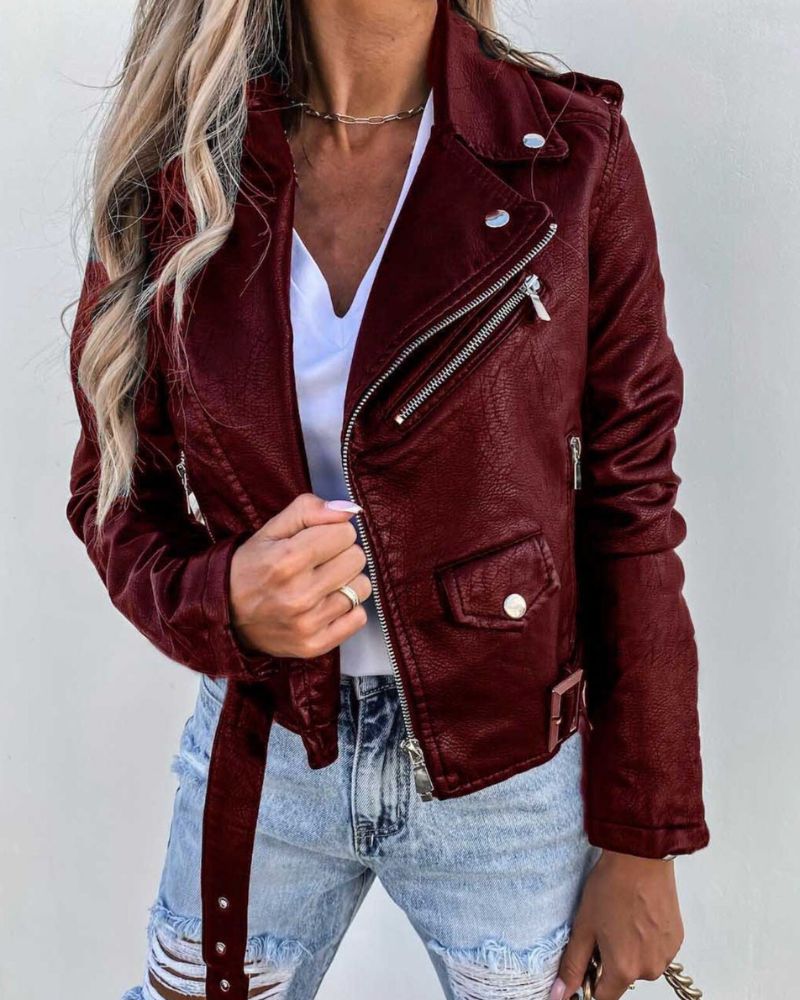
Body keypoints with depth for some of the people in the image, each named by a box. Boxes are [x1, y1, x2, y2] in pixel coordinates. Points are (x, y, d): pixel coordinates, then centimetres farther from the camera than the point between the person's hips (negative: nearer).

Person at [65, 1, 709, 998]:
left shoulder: (569, 156, -12)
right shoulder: (178, 164, -8)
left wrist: (642, 840, -5)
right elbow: (114, 488, 1)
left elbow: (629, 507, -8)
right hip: (263, 753, 2)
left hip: (513, 768, -1)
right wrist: (221, 603, -22)